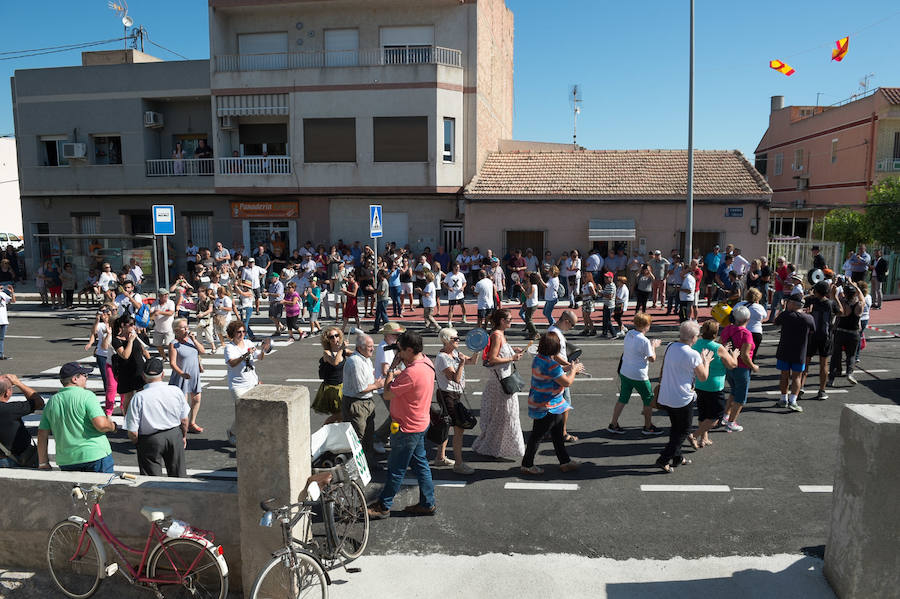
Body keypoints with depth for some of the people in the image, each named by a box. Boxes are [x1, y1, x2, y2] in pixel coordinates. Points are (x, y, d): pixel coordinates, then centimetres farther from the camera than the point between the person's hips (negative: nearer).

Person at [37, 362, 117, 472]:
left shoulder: (52, 401, 7)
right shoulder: (86, 395, -10)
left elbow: (42, 435, 9)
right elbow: (101, 425, -20)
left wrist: (43, 463, 15)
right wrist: (112, 426, 1)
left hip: (66, 460, 5)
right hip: (96, 455, -5)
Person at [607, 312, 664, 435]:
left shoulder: (628, 334, 1)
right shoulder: (644, 341, -20)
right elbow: (652, 358, -13)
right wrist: (653, 346, 3)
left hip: (625, 373, 7)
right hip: (639, 376, -7)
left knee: (622, 399, 14)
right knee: (648, 400, 13)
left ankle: (613, 424, 16)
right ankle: (648, 427, 24)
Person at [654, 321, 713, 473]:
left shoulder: (670, 347, 1)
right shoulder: (693, 355, -20)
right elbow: (703, 377, -10)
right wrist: (706, 361, 7)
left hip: (665, 397, 7)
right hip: (682, 399, -7)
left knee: (675, 427, 22)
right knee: (683, 430, 10)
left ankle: (676, 458, 32)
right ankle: (663, 459, 7)